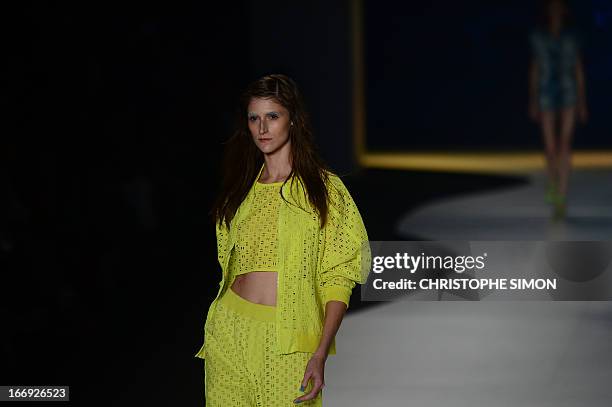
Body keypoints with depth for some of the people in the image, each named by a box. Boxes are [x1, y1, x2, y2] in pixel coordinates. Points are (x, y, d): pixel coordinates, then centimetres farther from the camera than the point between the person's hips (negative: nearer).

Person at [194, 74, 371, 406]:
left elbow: (338, 279, -5)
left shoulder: (325, 188, -1)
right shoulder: (242, 190, 12)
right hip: (231, 334, 4)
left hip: (288, 341, -4)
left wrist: (321, 354, -14)